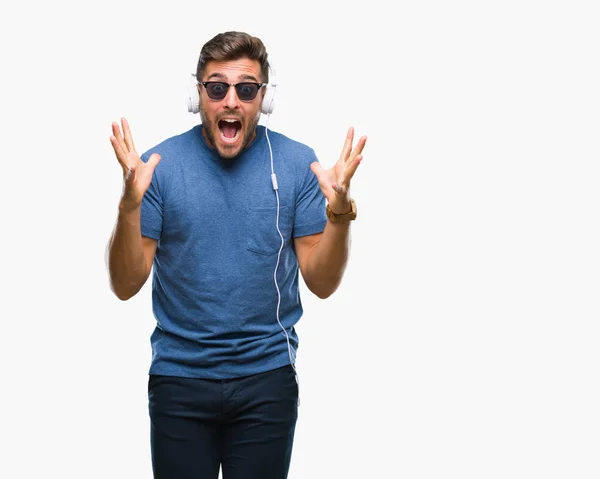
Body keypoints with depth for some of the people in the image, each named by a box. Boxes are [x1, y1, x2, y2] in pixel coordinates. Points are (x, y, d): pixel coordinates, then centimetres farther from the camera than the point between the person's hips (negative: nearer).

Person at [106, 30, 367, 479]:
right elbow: (126, 286, -7)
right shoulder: (160, 164, -5)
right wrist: (130, 205, -22)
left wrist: (339, 213, -20)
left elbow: (322, 283, -3)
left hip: (267, 377, 0)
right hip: (179, 377, 0)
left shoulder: (297, 164, -4)